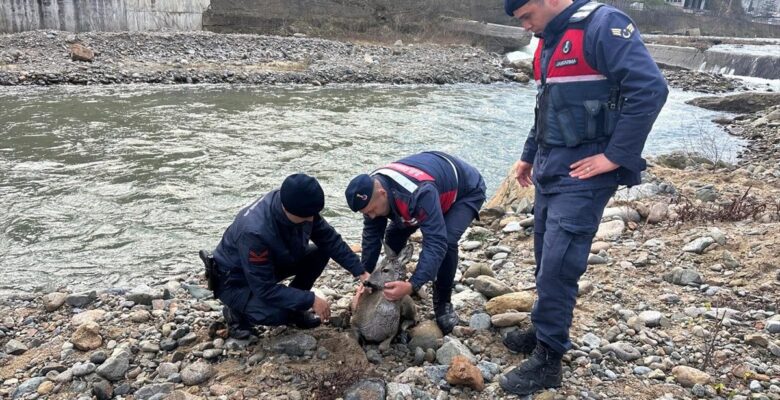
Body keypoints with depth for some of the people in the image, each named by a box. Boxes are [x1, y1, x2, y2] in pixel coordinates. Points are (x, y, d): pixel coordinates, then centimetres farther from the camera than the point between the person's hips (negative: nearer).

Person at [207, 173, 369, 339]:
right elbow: (265, 289, -33)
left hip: (273, 263, 7)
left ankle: (293, 307, 7)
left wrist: (361, 272, -12)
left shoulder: (300, 206, -20)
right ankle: (237, 313, 0)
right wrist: (311, 300, -31)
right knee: (278, 313, -31)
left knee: (321, 252, -10)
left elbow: (330, 240, -8)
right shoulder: (254, 232, -39)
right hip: (235, 279, -7)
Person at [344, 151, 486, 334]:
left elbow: (436, 243, -47)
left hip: (467, 190, -7)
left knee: (446, 241, -30)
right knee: (394, 234, -6)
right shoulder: (371, 189, -21)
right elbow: (371, 235, -11)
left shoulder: (420, 194, -46)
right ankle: (394, 285, 15)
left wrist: (412, 285, -53)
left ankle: (443, 303, -8)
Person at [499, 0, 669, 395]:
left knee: (557, 266, -6)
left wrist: (615, 156, -20)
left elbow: (650, 89, -22)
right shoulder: (548, 41, 14)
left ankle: (548, 359, 7)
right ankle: (546, 332, 32)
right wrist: (530, 154, 26)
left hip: (583, 175, -9)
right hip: (551, 170, 9)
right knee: (547, 260, 15)